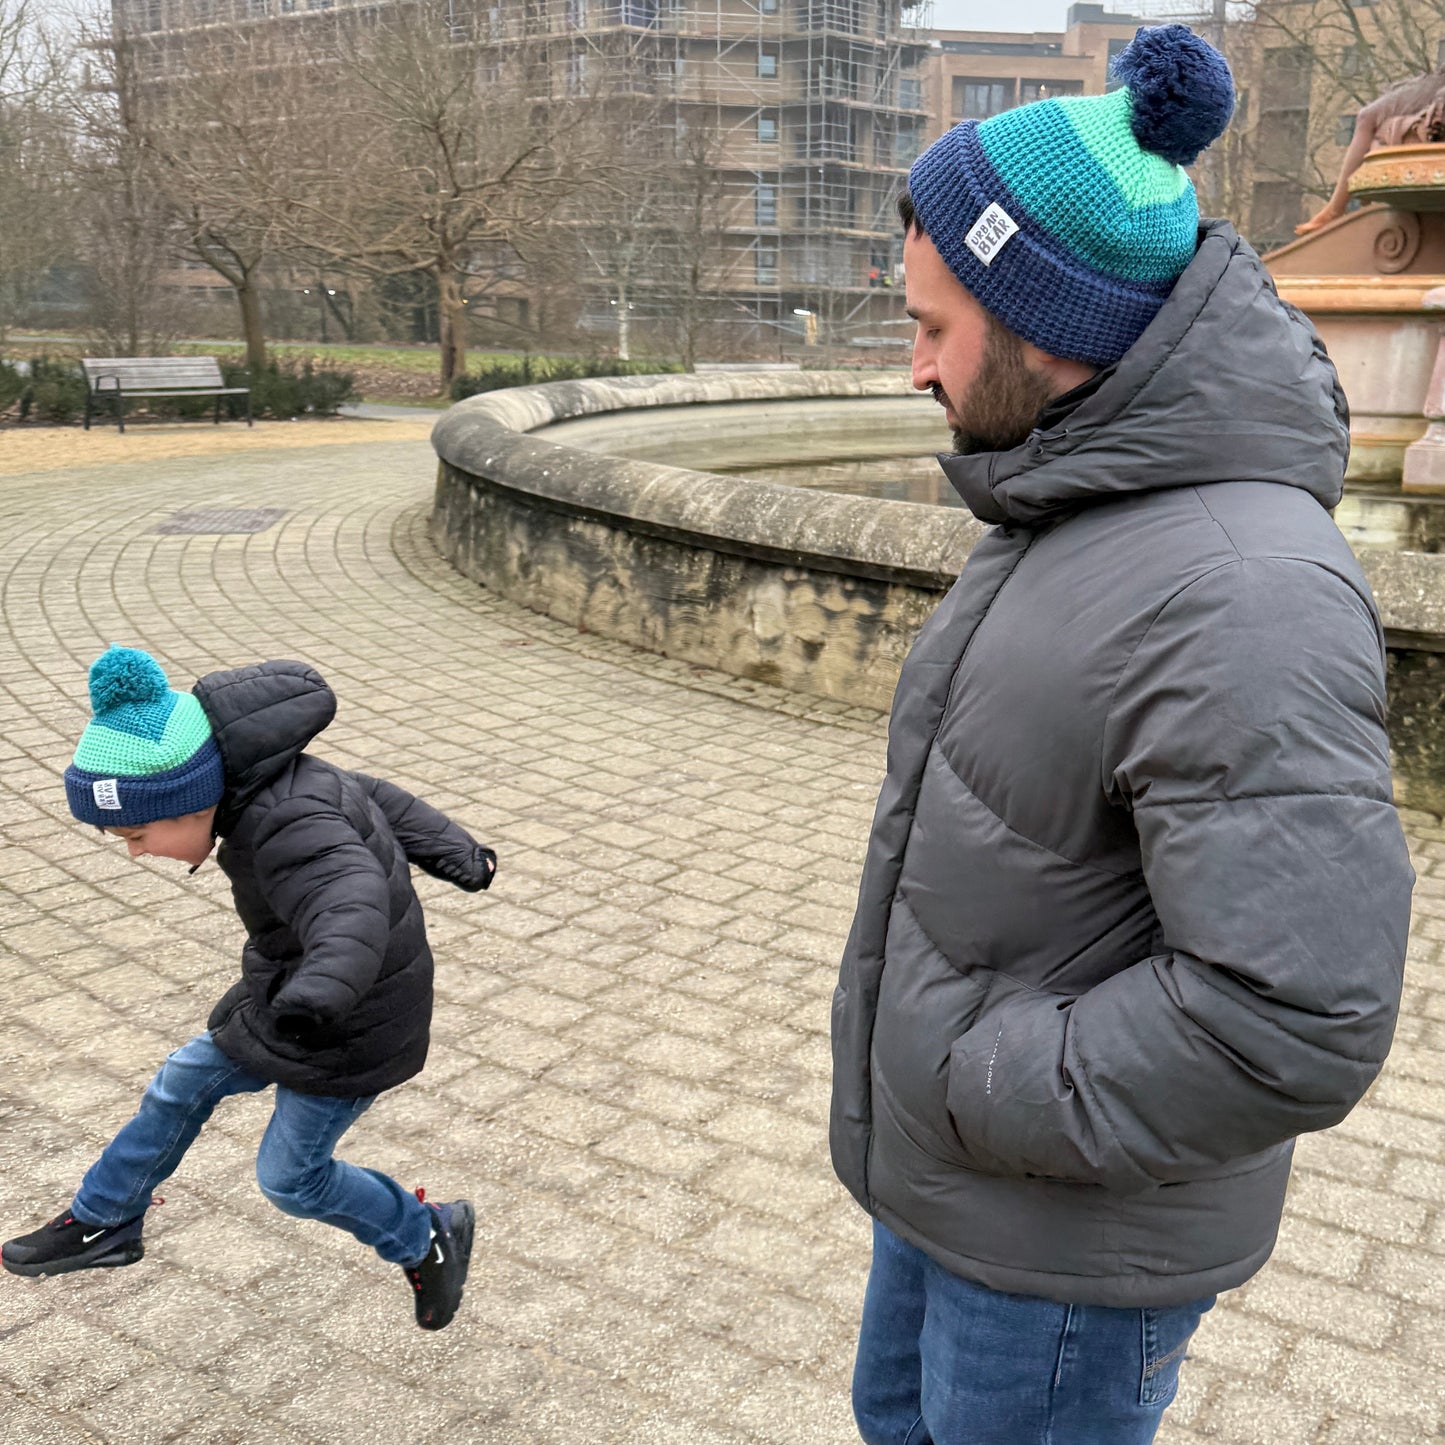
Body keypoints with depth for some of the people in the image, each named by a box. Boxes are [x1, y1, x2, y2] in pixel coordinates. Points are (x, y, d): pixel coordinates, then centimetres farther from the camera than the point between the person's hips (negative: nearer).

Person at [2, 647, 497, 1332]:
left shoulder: (288, 832, -34)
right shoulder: (273, 787, -6)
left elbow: (352, 908, -53)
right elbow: (380, 802, 7)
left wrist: (323, 993, -72)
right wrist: (460, 858, 18)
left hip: (350, 1028, -9)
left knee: (291, 1178, 6)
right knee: (182, 1084, 18)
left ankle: (428, 1239, 27)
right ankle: (101, 1224, 39)